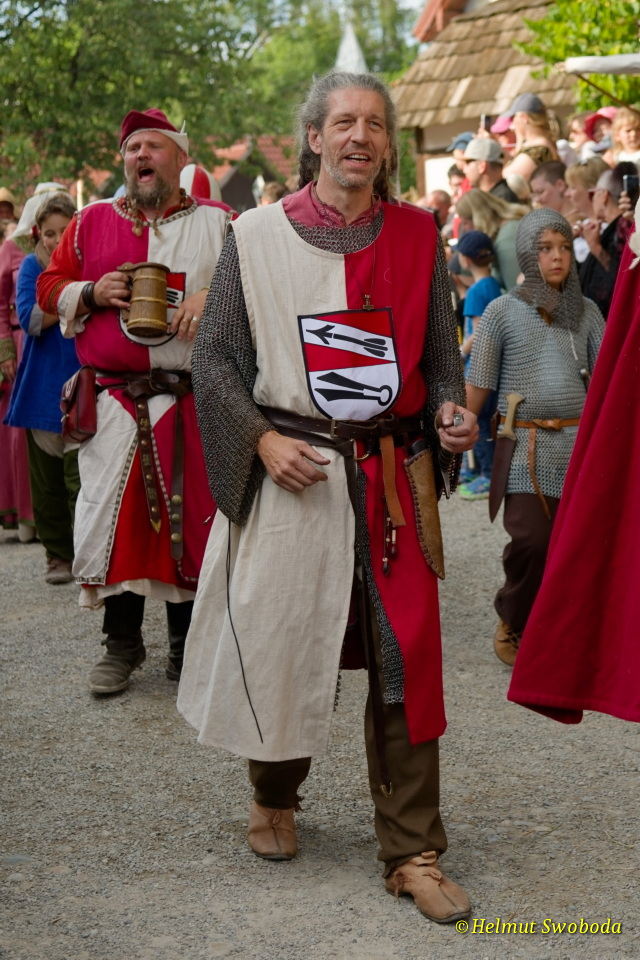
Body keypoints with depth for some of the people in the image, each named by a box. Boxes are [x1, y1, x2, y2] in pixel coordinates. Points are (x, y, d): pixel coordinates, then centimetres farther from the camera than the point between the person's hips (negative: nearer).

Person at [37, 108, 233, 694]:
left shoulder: (217, 223, 6)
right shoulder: (93, 222, 11)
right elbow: (50, 287, 13)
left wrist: (214, 297, -16)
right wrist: (92, 293, -7)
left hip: (193, 403, -1)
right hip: (115, 400, 2)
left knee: (189, 521, 3)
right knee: (113, 517, 2)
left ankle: (187, 647, 17)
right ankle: (122, 645, 18)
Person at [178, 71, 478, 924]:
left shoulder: (417, 236, 6)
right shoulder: (258, 236, 1)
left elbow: (441, 351, 12)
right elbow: (214, 356, 2)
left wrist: (449, 410, -8)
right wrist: (262, 438, -11)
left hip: (391, 476, 2)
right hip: (291, 472, -1)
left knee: (405, 658, -1)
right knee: (281, 642, 7)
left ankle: (412, 852, 9)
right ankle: (273, 800, 34)